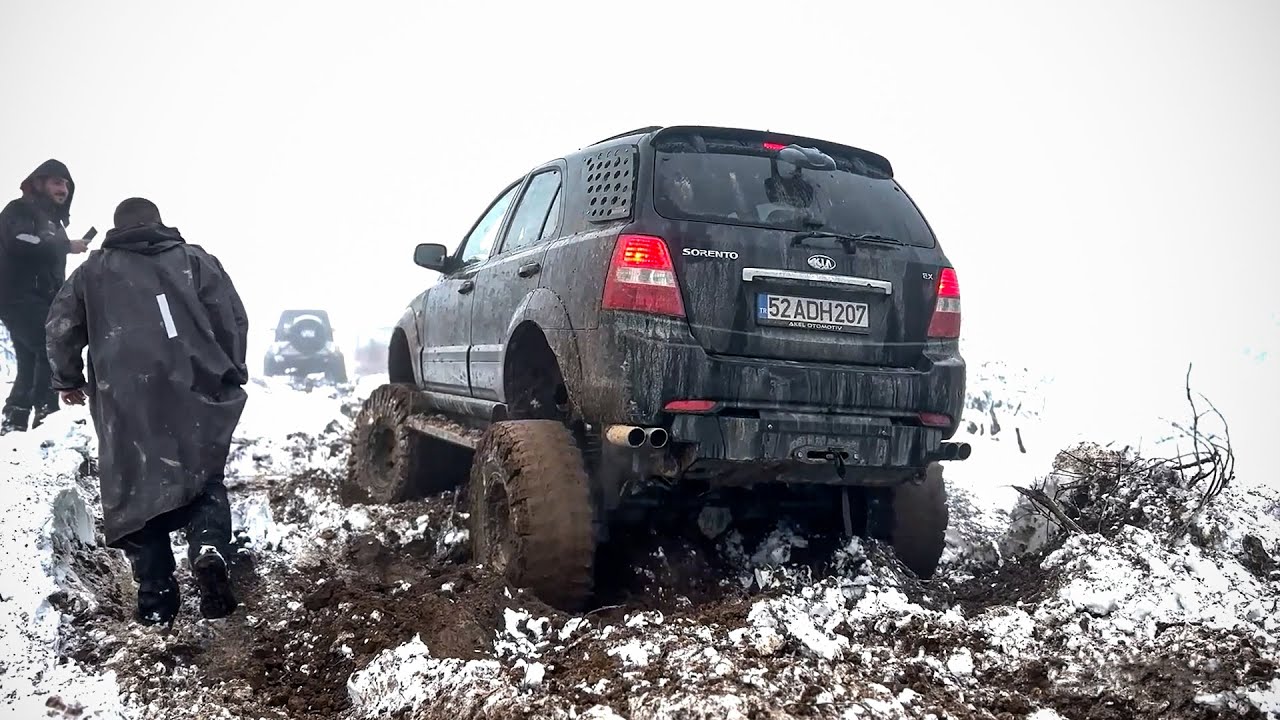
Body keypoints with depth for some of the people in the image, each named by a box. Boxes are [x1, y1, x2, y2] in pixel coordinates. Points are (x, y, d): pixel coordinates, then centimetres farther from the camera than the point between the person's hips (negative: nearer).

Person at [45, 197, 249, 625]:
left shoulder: (93, 271, 14)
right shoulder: (193, 260, 10)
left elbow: (60, 328, 12)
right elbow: (233, 319, 3)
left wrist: (68, 380, 26)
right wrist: (231, 375, 13)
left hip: (124, 403, 1)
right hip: (194, 395, 0)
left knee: (136, 490, 9)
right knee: (204, 480, 11)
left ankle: (156, 595, 5)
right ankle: (209, 550, -17)